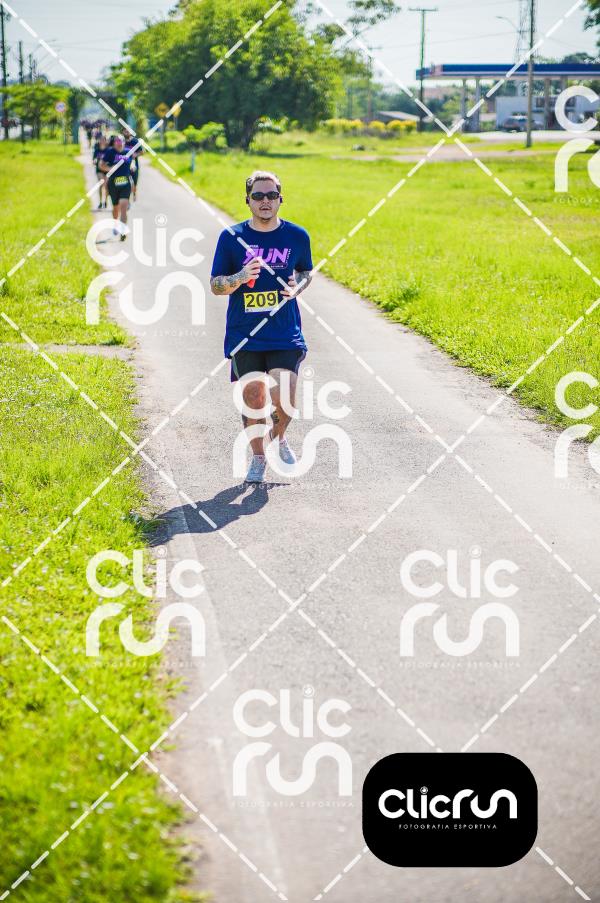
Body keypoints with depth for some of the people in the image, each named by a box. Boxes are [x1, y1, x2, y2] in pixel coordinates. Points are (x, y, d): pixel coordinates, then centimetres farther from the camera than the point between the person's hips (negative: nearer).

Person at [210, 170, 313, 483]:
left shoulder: (296, 236, 2)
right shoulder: (231, 237, -1)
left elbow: (306, 272, 19)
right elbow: (215, 285, 3)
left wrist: (296, 287, -4)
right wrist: (240, 278, -19)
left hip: (285, 334, 0)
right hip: (244, 336, 0)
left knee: (284, 399, -14)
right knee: (252, 399, 5)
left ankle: (279, 437, 19)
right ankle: (258, 458, 26)